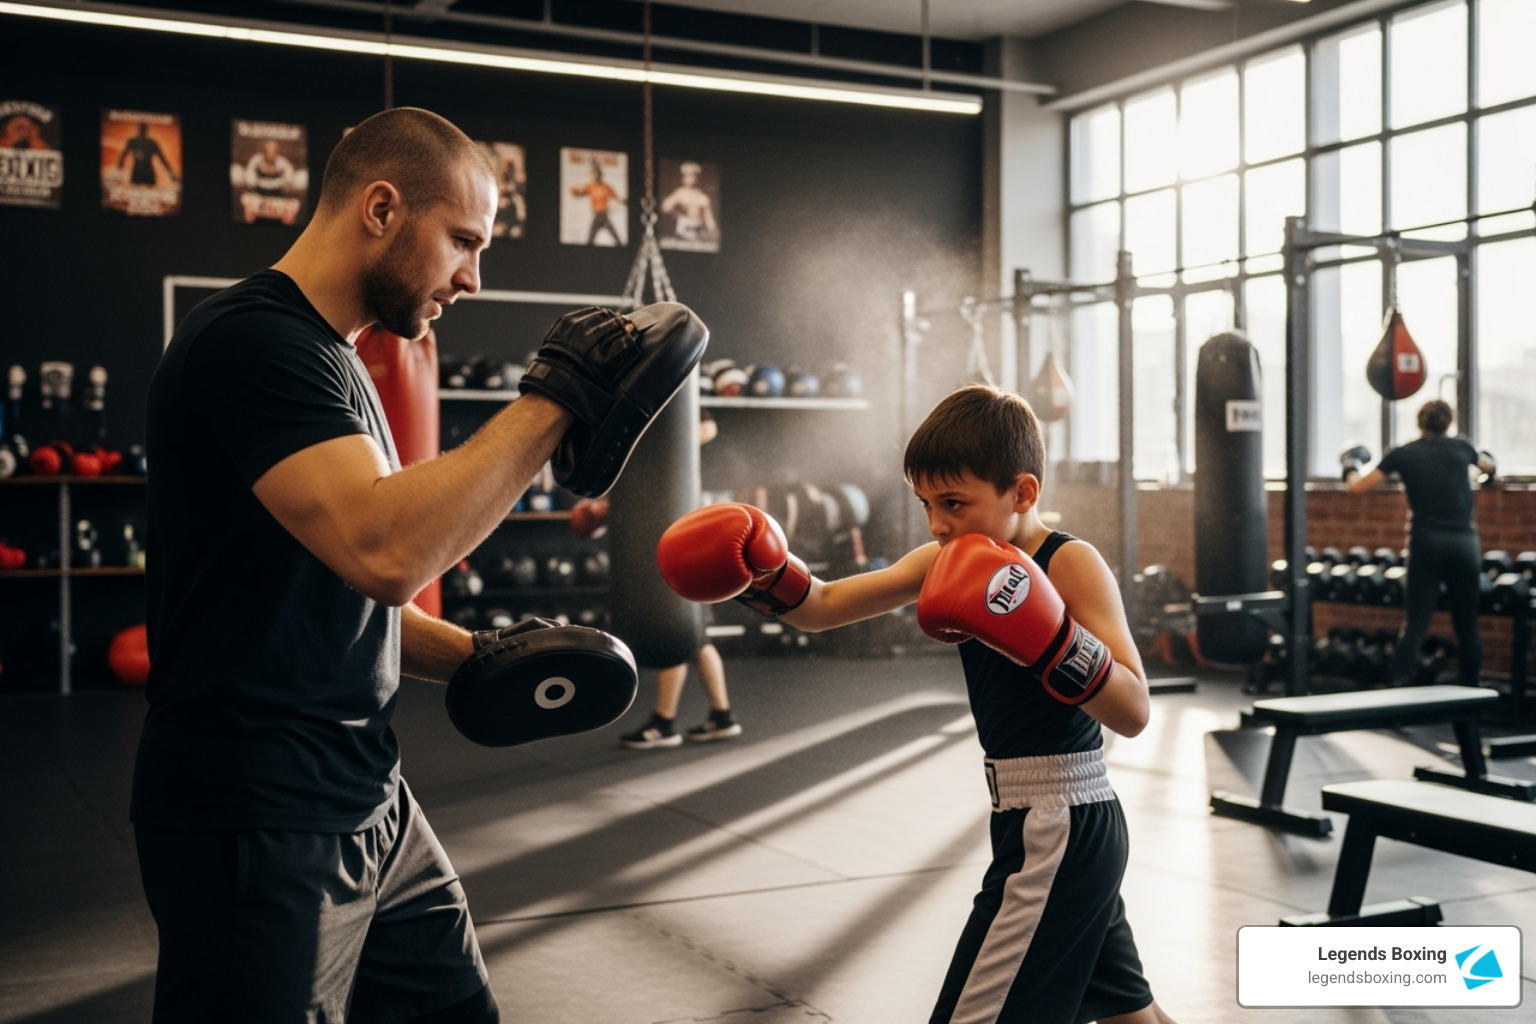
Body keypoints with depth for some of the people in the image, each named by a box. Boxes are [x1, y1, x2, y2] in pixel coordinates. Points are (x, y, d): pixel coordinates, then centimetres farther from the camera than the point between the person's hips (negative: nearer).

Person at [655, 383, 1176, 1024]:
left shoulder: (1071, 564, -17)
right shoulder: (942, 562, 4)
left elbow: (1134, 713, -24)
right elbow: (822, 607, 5)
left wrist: (1049, 638, -36)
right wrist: (764, 570, -13)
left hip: (1059, 829, -9)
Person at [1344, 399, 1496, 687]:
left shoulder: (1402, 455, 3)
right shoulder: (1461, 447, 8)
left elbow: (1358, 486, 10)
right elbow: (1491, 467, 30)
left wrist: (1351, 466, 32)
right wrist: (1482, 458, 54)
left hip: (1426, 544, -1)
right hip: (1464, 544, 1)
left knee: (1415, 623, 0)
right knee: (1467, 625, 10)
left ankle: (1396, 687, -6)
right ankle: (1469, 686, 15)